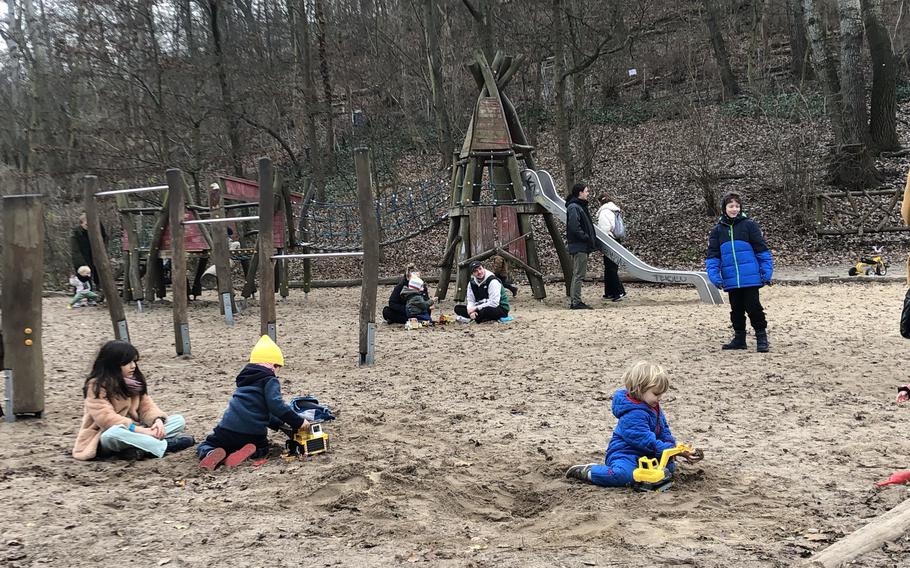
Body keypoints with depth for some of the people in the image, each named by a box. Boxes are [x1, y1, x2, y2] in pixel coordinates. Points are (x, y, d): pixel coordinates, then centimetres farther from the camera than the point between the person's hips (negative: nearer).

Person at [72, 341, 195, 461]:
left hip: (133, 431, 7)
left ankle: (135, 449, -28)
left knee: (178, 420, -7)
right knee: (115, 432, -43)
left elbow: (147, 406, 3)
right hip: (107, 437, -7)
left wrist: (158, 420, -21)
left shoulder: (135, 381, 6)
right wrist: (140, 430, -30)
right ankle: (164, 445, -32)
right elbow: (106, 418, -25)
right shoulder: (97, 385, -15)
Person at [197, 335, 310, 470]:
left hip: (227, 428, 4)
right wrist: (298, 422, -13)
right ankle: (250, 452, -7)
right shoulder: (270, 380, -1)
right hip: (253, 433, -4)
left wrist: (279, 424, 32)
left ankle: (210, 454, -13)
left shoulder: (245, 380, 23)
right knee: (262, 449, 29)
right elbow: (276, 405, -17)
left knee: (205, 446, 25)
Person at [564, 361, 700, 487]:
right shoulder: (633, 414, -24)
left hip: (643, 455, 11)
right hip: (624, 454, -11)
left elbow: (664, 431, 16)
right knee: (625, 475, -38)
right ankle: (587, 472, -12)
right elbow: (648, 442, -26)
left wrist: (671, 446, -5)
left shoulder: (653, 407, 9)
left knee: (669, 466, 1)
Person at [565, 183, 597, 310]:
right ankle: (576, 302, -6)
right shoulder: (573, 207, -14)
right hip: (579, 246, -11)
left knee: (577, 274, 13)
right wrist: (587, 238, -17)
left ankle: (575, 301, 17)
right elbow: (574, 228, -22)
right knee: (579, 274, -8)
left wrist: (591, 239, 12)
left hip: (581, 246, 11)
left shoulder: (581, 206, 19)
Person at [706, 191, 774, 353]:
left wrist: (766, 272, -5)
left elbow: (762, 250, 0)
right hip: (731, 280, 3)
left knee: (753, 307, -1)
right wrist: (715, 276, -7)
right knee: (736, 309, 13)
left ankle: (762, 338, 10)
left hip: (751, 278, -3)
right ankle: (739, 338, 24)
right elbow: (712, 256, 6)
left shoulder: (749, 225, -1)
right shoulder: (717, 230, 7)